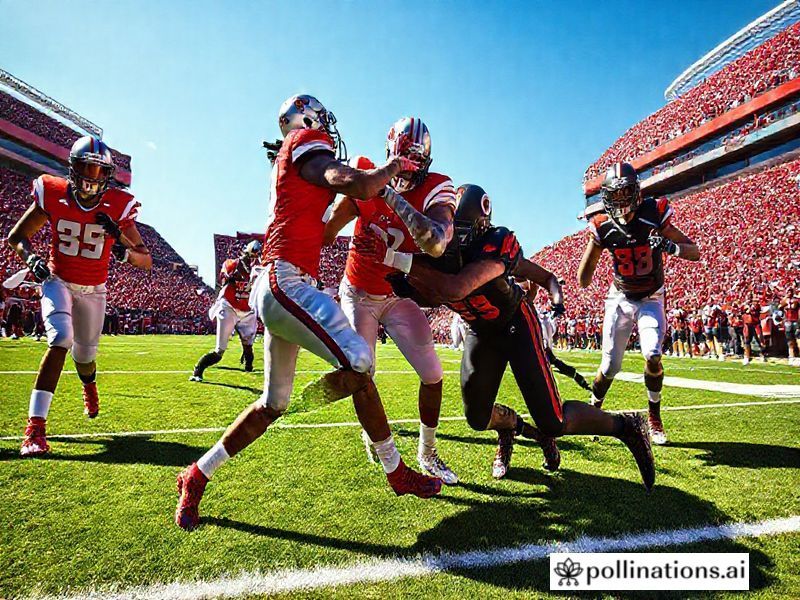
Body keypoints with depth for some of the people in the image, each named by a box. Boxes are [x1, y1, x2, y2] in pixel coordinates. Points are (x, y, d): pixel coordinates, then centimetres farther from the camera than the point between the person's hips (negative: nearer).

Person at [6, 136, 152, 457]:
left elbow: (147, 262, -14)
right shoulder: (52, 195, -12)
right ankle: (35, 426, -19)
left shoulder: (117, 206, -14)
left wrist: (125, 250, -35)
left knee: (84, 354, 12)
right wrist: (31, 257, -20)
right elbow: (16, 236, 1)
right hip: (58, 281, -1)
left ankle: (89, 385, 51)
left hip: (93, 289, 1)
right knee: (61, 339, -25)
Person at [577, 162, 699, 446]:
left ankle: (654, 418, 6)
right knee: (610, 367, -4)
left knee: (652, 357, -18)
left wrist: (672, 247, -34)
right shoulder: (603, 227, -14)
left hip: (650, 300, 0)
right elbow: (583, 281, -13)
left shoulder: (653, 216, -16)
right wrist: (593, 246, -30)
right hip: (620, 299, 0)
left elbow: (696, 252, -12)